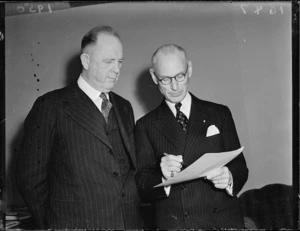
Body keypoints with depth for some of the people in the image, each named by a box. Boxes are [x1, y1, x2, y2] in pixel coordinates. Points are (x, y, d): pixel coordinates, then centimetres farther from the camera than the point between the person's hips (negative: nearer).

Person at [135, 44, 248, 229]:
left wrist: (229, 178, -17)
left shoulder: (219, 113, 5)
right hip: (173, 223, -1)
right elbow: (142, 188, -3)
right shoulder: (145, 126, 1)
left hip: (225, 220, 1)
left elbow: (240, 167, 4)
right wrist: (163, 178, -22)